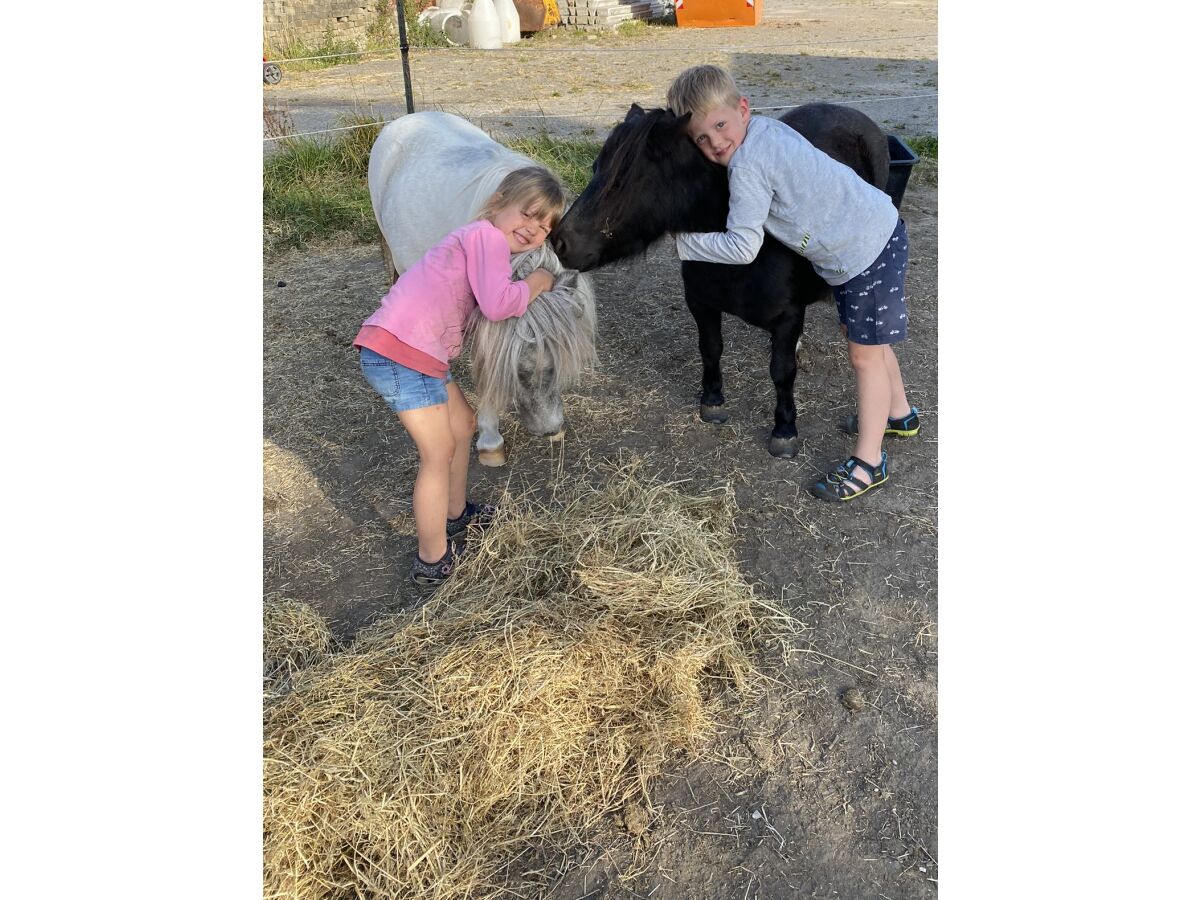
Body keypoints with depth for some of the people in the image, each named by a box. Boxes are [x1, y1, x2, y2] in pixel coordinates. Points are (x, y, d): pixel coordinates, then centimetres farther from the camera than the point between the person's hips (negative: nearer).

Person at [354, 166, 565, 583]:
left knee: (463, 423, 24)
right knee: (439, 453, -1)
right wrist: (535, 282, -6)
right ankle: (432, 561, 11)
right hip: (400, 355, -10)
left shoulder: (476, 238, 23)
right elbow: (497, 304, -23)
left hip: (420, 355, 10)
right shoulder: (488, 236, -10)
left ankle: (455, 514, 42)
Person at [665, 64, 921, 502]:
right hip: (872, 229, 10)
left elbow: (743, 248, -24)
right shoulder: (767, 127, 0)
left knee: (865, 352, 1)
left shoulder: (747, 166, -26)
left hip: (866, 251, -10)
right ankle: (899, 413, 47)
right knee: (864, 337, 25)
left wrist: (683, 242, -13)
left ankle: (868, 463, 14)